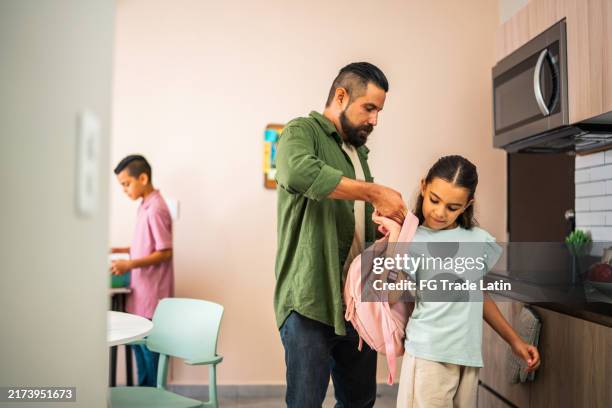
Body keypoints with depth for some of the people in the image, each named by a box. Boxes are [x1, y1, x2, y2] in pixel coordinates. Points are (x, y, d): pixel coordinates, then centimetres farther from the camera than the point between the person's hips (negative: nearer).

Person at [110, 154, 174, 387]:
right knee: (139, 344, 16)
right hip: (141, 292, 9)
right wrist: (119, 250, 13)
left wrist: (130, 264, -23)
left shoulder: (155, 209, -17)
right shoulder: (146, 207, 11)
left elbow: (165, 252, -19)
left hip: (152, 294, -9)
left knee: (150, 347, 1)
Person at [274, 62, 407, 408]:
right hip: (311, 301, -7)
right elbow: (299, 172, -29)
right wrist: (374, 192, -24)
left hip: (356, 303, 8)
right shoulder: (303, 131, -4)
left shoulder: (359, 153, 19)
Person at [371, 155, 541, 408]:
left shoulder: (479, 240, 8)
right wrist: (394, 234, -18)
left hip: (469, 357, 4)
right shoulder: (410, 241, -4)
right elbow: (390, 297, -18)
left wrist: (514, 341, 20)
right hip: (430, 356, -4)